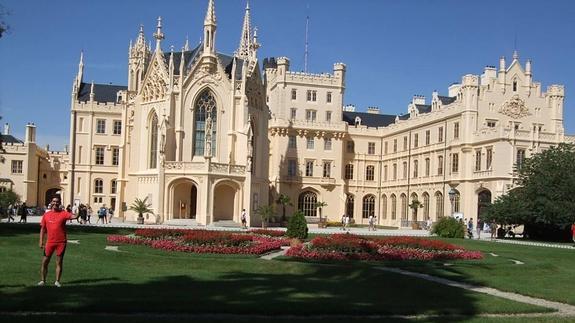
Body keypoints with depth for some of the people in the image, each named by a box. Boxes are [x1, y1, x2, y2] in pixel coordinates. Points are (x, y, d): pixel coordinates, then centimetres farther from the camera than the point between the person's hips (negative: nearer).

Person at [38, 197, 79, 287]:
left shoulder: (63, 213, -2)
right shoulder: (46, 215, 6)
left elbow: (72, 216, -19)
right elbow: (43, 229, 9)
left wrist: (76, 216, -42)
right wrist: (41, 241, 4)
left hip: (61, 242, -2)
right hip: (50, 242, 2)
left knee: (59, 262, 4)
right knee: (45, 261, 5)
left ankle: (57, 281, 12)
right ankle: (43, 280, 17)